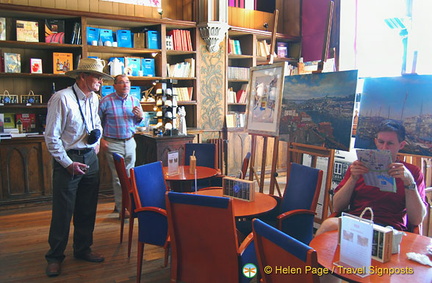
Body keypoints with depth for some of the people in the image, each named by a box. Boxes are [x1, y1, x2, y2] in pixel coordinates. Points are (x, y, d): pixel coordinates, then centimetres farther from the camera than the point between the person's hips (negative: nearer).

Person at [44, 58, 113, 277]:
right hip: (68, 160, -7)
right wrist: (68, 163, -15)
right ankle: (55, 257, 20)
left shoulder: (93, 98, 6)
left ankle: (83, 249, 31)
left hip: (90, 157, 7)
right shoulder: (61, 98, -16)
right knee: (63, 211, 2)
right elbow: (51, 137, -15)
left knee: (87, 209, 14)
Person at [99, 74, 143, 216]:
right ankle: (122, 208, 9)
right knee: (118, 176, -2)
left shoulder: (135, 100, 6)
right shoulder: (106, 101, -8)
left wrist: (140, 116, -7)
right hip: (113, 143, -5)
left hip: (130, 142, 5)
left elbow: (138, 122, 16)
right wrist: (100, 139, -8)